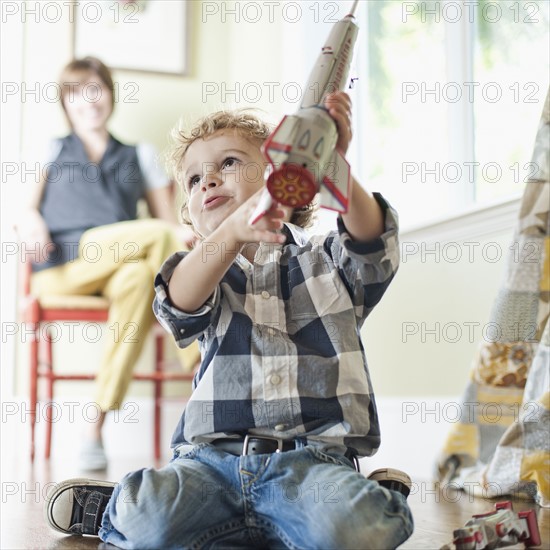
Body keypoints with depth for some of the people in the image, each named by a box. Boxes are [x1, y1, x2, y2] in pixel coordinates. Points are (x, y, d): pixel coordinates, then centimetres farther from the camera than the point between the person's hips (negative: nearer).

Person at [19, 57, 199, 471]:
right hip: (61, 265, -2)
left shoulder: (140, 156, 28)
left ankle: (96, 429, -42)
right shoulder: (50, 150, 27)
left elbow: (171, 220, 19)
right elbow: (28, 208, 13)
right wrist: (32, 223, -13)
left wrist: (189, 235, -6)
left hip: (121, 262, 2)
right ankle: (201, 368, -32)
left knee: (138, 278, -38)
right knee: (158, 236, -29)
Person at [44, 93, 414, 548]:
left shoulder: (326, 260, 15)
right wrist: (235, 230, -30)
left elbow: (371, 242, -8)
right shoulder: (209, 271, 16)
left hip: (310, 457, -1)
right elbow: (180, 302, -9)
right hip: (215, 456, 2)